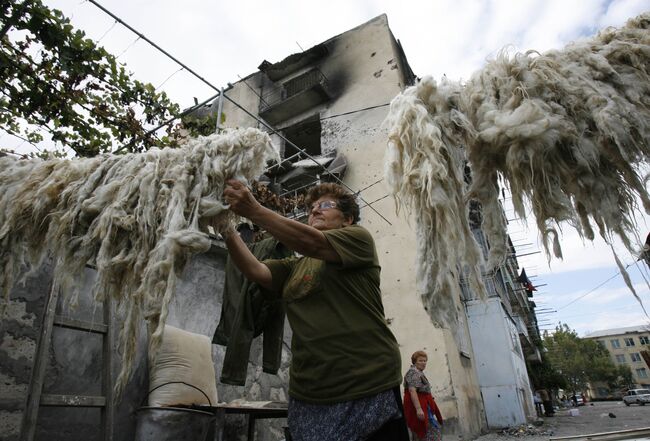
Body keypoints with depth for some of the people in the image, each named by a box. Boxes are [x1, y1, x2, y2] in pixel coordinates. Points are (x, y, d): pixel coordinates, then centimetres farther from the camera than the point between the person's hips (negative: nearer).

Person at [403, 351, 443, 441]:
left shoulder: (419, 373, 18)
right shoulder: (414, 372, -15)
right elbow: (412, 391, -26)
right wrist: (418, 409, -33)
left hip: (423, 406, 10)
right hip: (419, 406, -10)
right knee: (430, 434, -10)